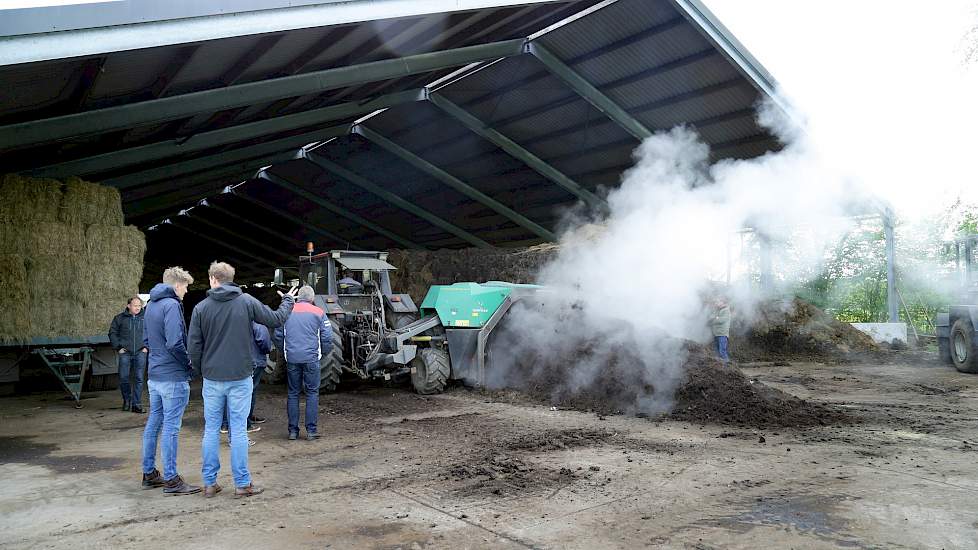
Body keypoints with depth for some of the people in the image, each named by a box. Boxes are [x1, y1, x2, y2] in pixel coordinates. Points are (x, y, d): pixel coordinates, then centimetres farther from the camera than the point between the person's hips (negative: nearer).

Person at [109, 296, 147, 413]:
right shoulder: (120, 318, 5)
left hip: (140, 353, 0)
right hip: (125, 353, 0)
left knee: (139, 378, -1)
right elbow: (112, 333, 9)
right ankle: (127, 399, 23)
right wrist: (118, 347, 1)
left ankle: (137, 404, 5)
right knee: (123, 378, 0)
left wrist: (147, 346, 4)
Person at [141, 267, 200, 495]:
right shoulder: (171, 305, -17)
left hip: (155, 375, 9)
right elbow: (175, 343, -24)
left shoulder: (151, 305, 12)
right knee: (170, 428, -2)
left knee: (153, 424, 16)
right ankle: (171, 479, 5)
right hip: (173, 377, -9)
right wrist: (188, 363, -10)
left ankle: (149, 473, 26)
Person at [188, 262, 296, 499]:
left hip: (212, 379, 2)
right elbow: (276, 319, 2)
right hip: (240, 377, -1)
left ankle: (209, 482, 17)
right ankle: (242, 483, 9)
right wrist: (288, 300, 20)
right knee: (238, 430, 3)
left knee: (211, 430, 11)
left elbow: (194, 346, -1)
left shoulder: (201, 308, -2)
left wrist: (201, 370, 15)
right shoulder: (247, 301, -6)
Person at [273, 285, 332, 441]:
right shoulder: (318, 313, 1)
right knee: (312, 393, 5)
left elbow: (278, 336, 8)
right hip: (311, 358, -2)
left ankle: (293, 430, 12)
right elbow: (327, 338, -2)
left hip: (291, 358, 2)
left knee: (293, 393, 10)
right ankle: (311, 430, 3)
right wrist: (323, 353, 14)